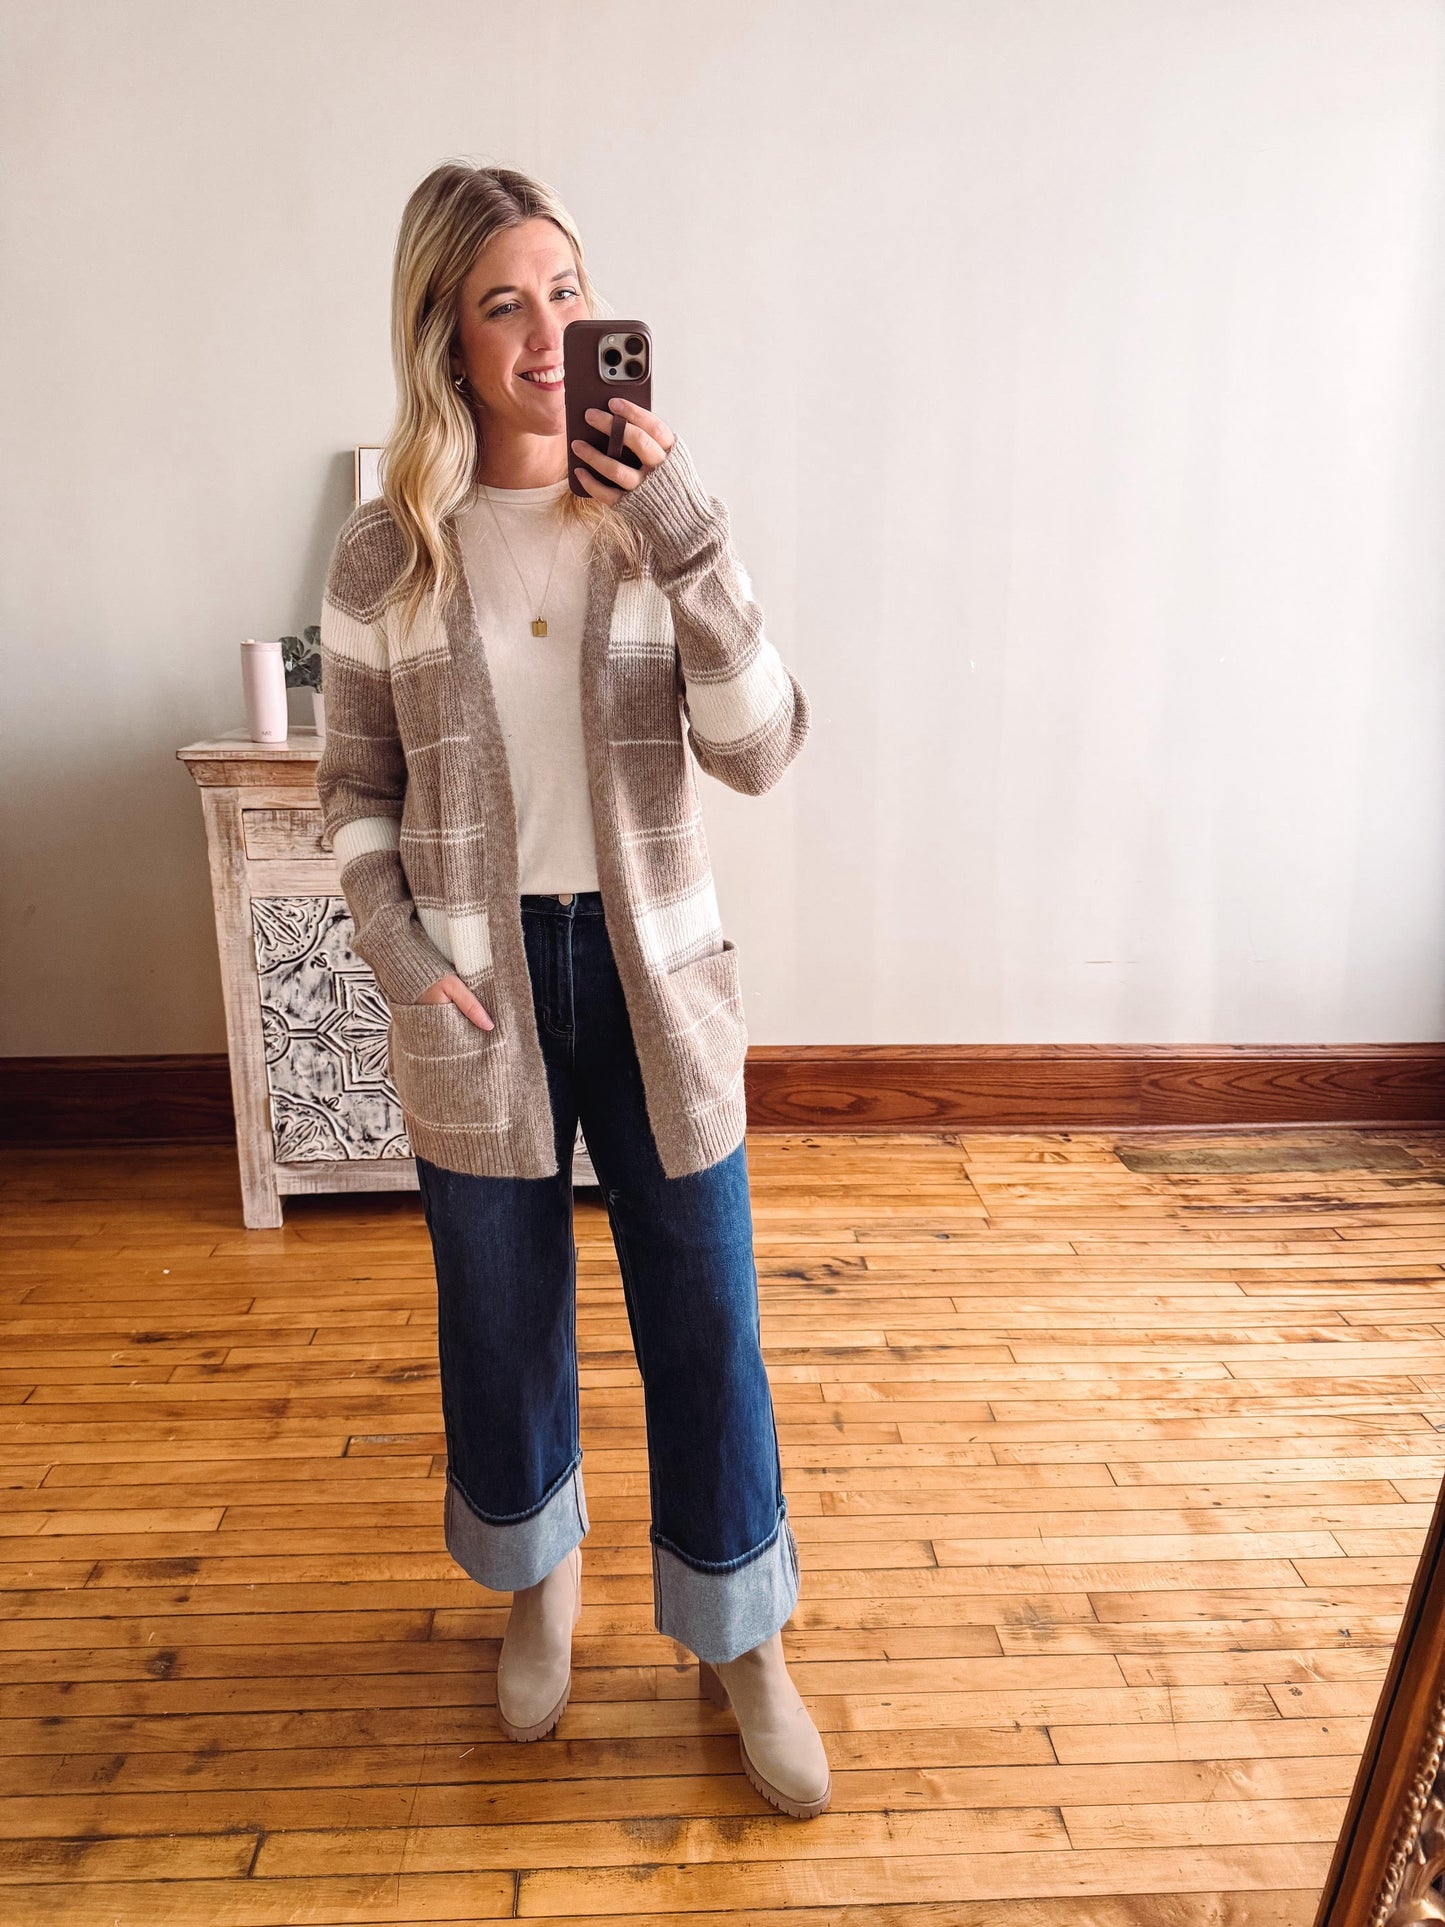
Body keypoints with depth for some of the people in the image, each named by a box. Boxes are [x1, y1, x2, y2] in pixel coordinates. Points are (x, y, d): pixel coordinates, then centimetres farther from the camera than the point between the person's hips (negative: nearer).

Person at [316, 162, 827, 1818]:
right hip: (478, 989, 1)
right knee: (504, 1312, 17)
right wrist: (393, 945, -11)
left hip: (651, 969, 0)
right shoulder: (384, 559, -2)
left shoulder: (655, 520, -2)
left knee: (705, 1319, 8)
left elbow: (761, 750, -12)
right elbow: (356, 792, 5)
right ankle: (541, 1579, 47)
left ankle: (741, 1646, 34)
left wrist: (691, 539, -21)